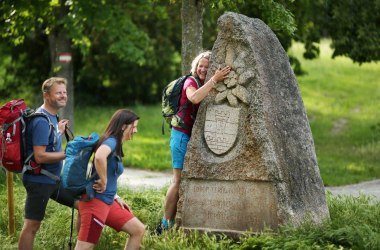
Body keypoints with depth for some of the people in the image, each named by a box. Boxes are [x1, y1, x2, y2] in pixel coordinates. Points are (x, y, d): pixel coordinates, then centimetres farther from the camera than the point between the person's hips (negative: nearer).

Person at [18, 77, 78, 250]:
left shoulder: (52, 117, 9)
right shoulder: (42, 121, -20)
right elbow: (40, 156, -25)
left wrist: (59, 132, 10)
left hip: (54, 179, 10)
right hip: (39, 181, -10)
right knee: (32, 226, -3)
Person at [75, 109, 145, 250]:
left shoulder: (116, 145, 14)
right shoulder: (112, 141, -14)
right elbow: (99, 157, -38)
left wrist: (115, 197, 16)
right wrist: (103, 182, -25)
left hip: (108, 202, 10)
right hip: (95, 201, -10)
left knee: (139, 230, 11)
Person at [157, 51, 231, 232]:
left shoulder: (209, 85, 12)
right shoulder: (191, 82, -10)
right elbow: (194, 98, -33)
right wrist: (214, 80, -35)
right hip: (183, 135, -8)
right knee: (179, 181, -8)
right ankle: (165, 225, -4)